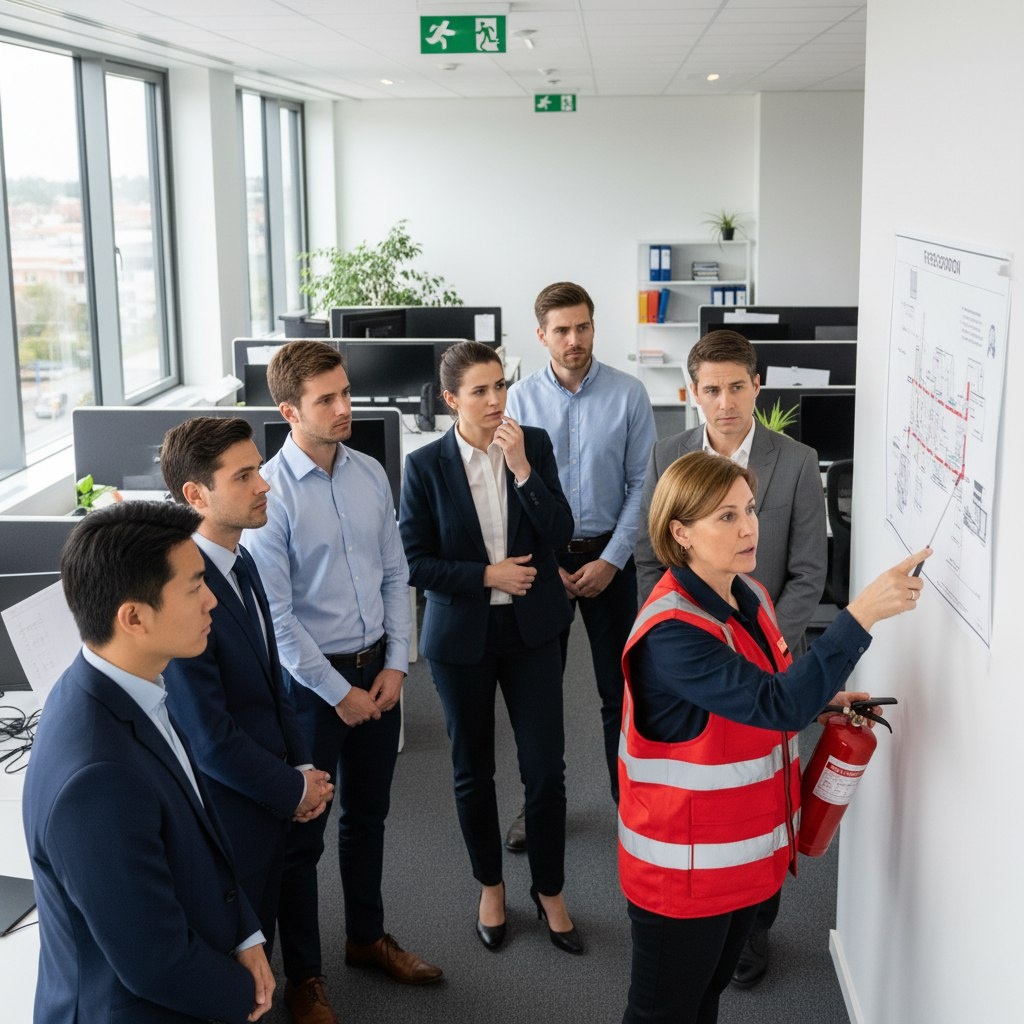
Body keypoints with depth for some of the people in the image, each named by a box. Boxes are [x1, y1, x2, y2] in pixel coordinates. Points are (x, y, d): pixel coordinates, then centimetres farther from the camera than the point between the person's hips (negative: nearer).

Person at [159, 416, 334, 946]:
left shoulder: (240, 561, 2)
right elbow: (209, 738, -26)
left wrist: (303, 768, 3)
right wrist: (294, 789, -12)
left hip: (268, 800, 8)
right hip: (226, 815, -8)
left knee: (259, 941, 24)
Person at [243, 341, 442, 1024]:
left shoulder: (371, 474, -1)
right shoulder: (271, 493, -18)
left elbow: (395, 575, 6)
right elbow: (275, 614, -17)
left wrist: (395, 665, -1)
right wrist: (338, 691, -12)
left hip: (378, 669, 6)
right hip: (311, 678, -5)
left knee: (368, 815, 21)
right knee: (303, 832, 9)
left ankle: (367, 937, 42)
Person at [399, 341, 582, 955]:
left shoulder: (535, 443, -3)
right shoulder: (426, 465, -8)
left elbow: (561, 533, -9)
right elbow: (414, 561, -7)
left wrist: (522, 467, -20)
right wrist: (485, 575, -16)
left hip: (531, 628, 1)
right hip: (462, 633, -1)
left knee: (546, 766, 2)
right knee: (473, 768, 13)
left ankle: (550, 892, 22)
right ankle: (491, 887, 33)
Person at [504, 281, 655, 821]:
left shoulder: (628, 394, -7)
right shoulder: (520, 398, -4)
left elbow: (642, 485, -5)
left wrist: (611, 560, -11)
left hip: (607, 556, -1)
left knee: (619, 689, 8)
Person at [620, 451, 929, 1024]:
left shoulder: (750, 595, 2)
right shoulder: (670, 633, -27)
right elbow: (775, 704, -36)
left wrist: (818, 703, -1)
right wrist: (863, 613, -39)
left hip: (746, 852, 8)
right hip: (684, 867, -8)